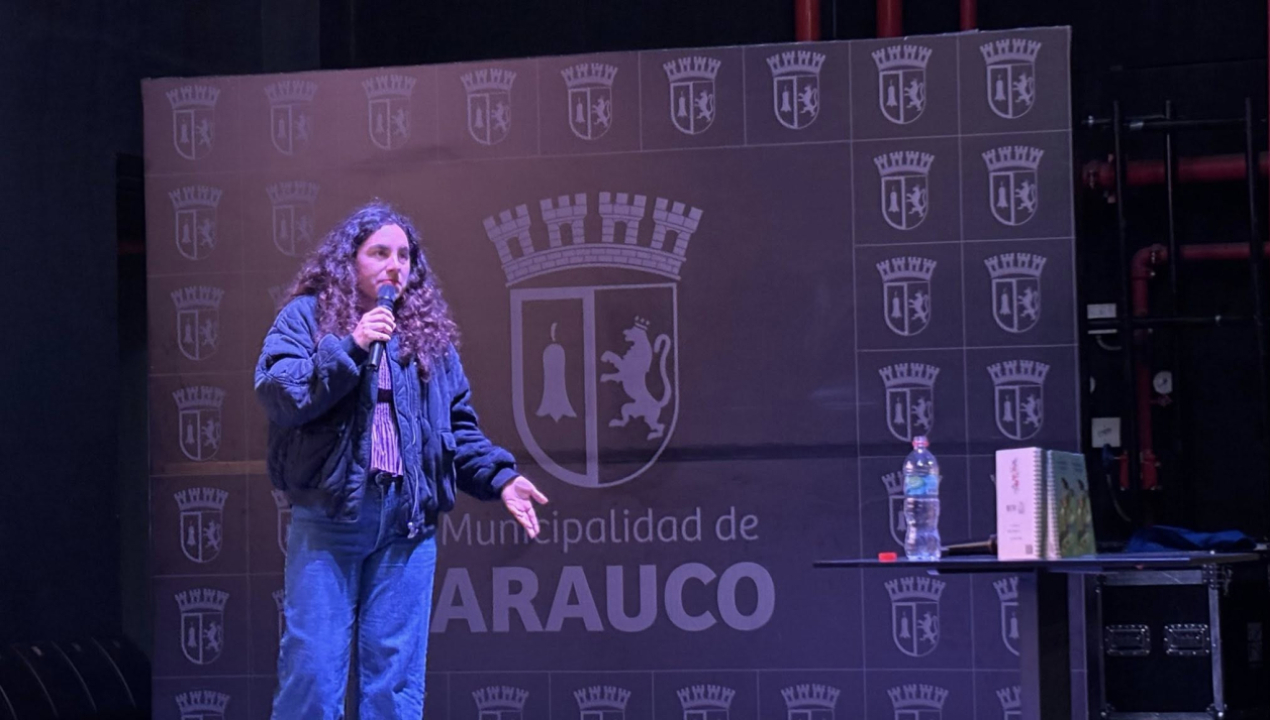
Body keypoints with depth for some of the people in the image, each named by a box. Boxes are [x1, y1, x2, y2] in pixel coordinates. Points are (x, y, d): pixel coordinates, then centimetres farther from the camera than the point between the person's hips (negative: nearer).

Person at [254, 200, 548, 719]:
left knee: (395, 674, 4)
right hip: (326, 519, -4)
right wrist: (348, 347, -16)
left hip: (408, 525, 4)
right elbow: (276, 394, -10)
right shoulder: (307, 315, 4)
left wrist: (500, 476, 3)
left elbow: (458, 425, 17)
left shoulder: (429, 330, 16)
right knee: (313, 667, -5)